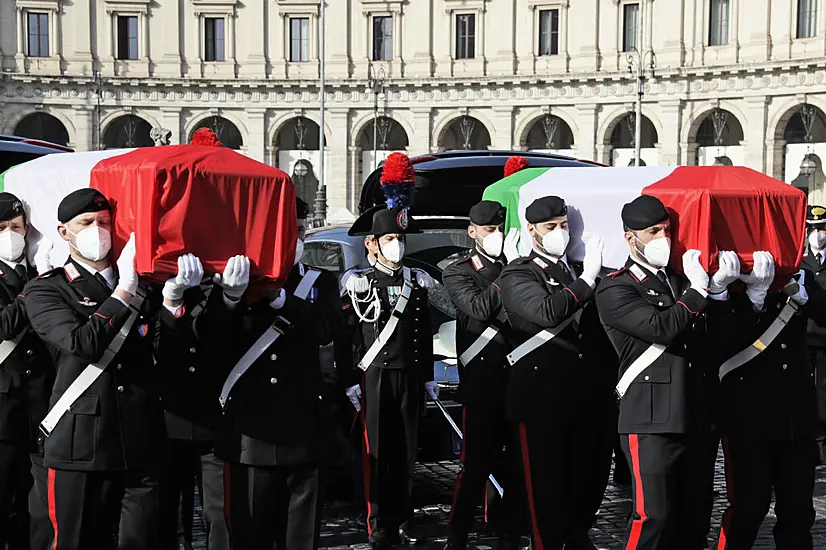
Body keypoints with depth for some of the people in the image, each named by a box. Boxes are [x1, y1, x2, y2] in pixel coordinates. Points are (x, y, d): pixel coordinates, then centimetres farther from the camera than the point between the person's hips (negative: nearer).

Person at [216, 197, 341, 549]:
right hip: (250, 426, -1)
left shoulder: (319, 281, 10)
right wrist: (231, 293, -25)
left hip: (303, 428, 1)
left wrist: (278, 297, -20)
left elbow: (327, 329, -11)